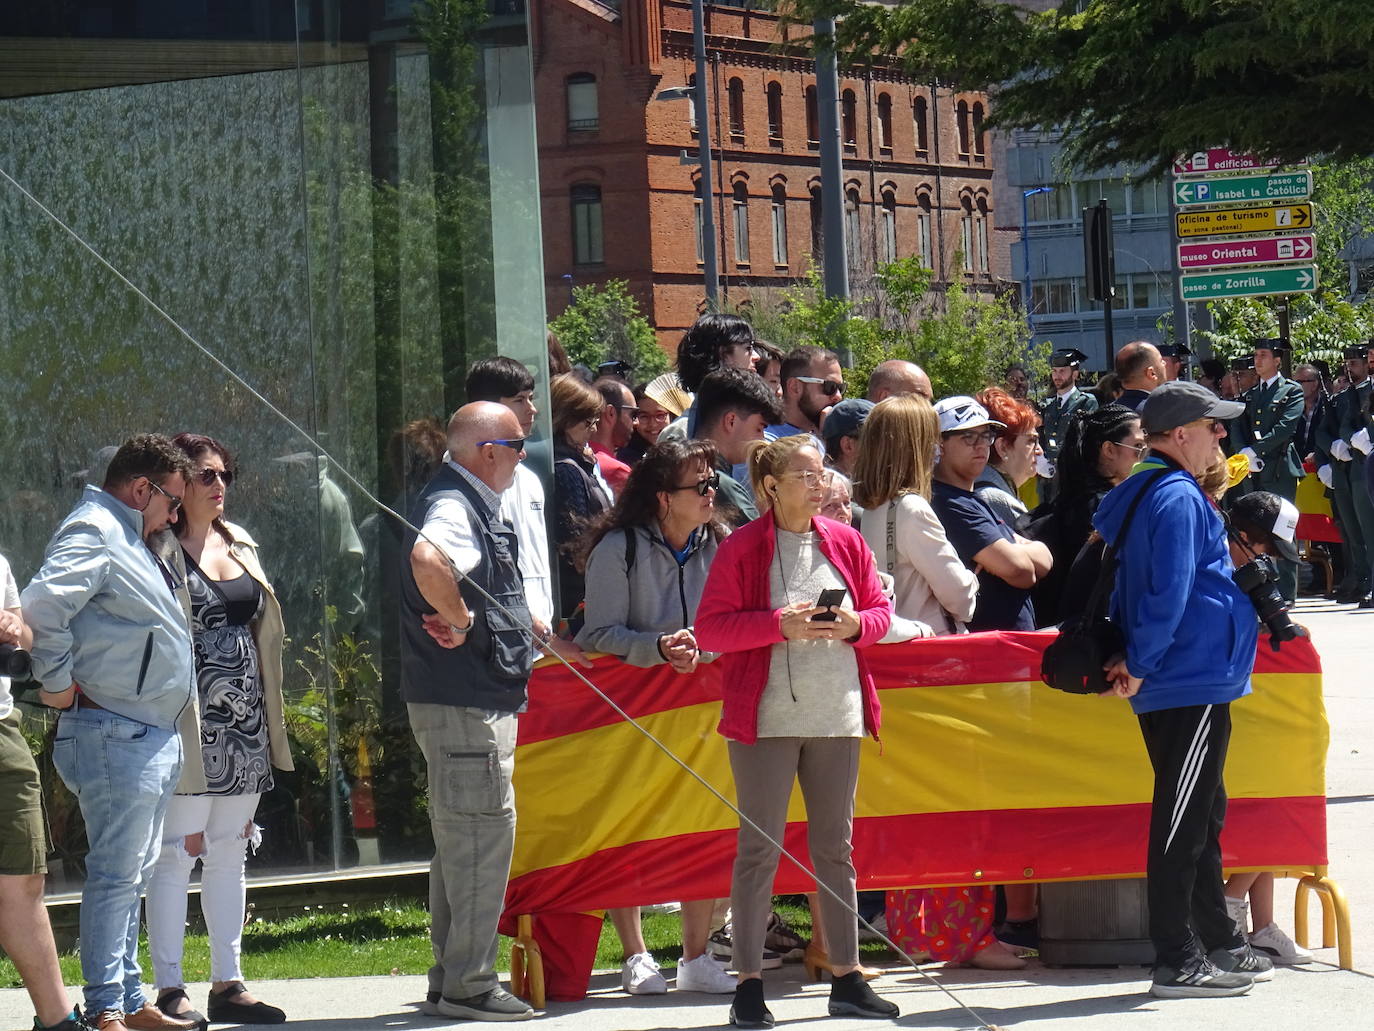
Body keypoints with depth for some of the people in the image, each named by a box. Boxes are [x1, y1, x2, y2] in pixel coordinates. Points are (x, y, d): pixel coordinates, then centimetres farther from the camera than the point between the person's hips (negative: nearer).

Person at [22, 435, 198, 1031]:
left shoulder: (130, 539, 19)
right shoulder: (92, 533, -13)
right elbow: (42, 606, -28)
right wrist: (56, 683, -19)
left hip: (152, 738, 11)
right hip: (116, 735, -11)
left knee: (132, 873, 14)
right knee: (115, 875, -8)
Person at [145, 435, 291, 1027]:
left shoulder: (239, 544, 16)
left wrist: (268, 724, 18)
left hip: (245, 723, 7)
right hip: (192, 726, -7)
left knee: (231, 852, 11)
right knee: (177, 851, -5)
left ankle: (227, 983, 17)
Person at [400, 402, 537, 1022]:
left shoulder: (470, 505, 18)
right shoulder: (454, 506, -16)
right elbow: (426, 558, -40)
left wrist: (528, 638, 23)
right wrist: (458, 620, -27)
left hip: (471, 702, 11)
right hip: (465, 704, -11)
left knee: (463, 839, 15)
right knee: (483, 832, -9)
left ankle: (451, 981, 22)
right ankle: (468, 986, -6)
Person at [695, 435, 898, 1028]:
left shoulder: (846, 544, 10)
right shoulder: (740, 549, -4)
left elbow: (881, 611, 15)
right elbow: (710, 629, -8)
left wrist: (855, 625, -7)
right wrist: (780, 624, -19)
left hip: (838, 714, 5)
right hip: (765, 717, -5)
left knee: (835, 846, 9)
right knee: (760, 848, -4)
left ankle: (846, 977, 15)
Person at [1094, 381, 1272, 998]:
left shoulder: (1145, 494, 16)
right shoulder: (1178, 498, -16)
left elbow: (1138, 589, 20)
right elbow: (1166, 594, -22)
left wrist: (1132, 661, 12)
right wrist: (1139, 668, -17)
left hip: (1181, 686, 11)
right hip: (1195, 681, -11)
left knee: (1201, 819, 17)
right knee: (1182, 824, -7)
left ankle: (1218, 946, 26)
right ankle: (1177, 964, -5)